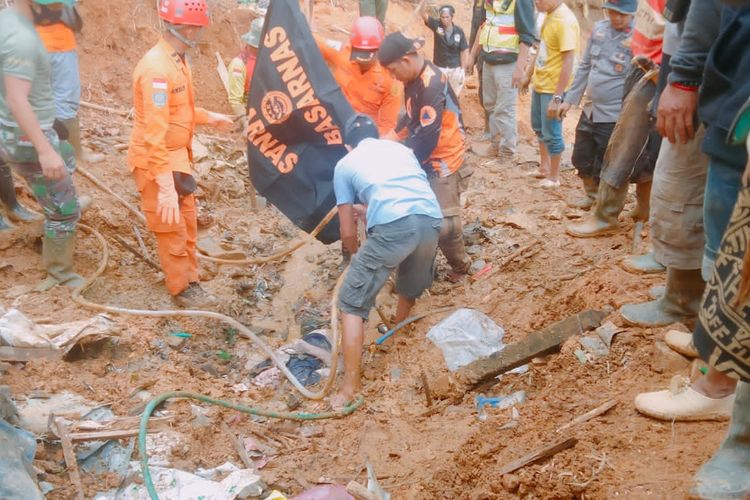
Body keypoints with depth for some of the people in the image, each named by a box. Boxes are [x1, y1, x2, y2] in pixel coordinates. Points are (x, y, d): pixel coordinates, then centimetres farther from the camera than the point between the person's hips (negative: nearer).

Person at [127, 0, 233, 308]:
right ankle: (181, 288, 23)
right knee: (171, 229, 6)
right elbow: (155, 134, -31)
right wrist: (165, 187, -34)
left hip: (175, 156, 10)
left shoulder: (175, 61, 5)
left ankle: (190, 280, 36)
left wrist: (208, 118, 26)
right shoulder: (157, 68, -27)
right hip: (156, 162, -10)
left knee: (187, 221, 20)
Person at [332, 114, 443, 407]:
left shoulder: (345, 164, 22)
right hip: (431, 220, 5)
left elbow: (348, 232, 21)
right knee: (410, 290, 32)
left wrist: (358, 254, 42)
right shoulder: (400, 148, 33)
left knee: (352, 304, 9)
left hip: (392, 226, -5)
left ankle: (350, 387, 5)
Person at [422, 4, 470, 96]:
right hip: (439, 67, -1)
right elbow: (424, 16, -25)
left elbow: (464, 51, -2)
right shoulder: (436, 25, -9)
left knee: (454, 95, 13)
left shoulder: (459, 31, -8)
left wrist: (463, 70, -5)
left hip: (455, 68, 1)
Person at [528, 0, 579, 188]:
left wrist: (557, 97, -26)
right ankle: (544, 166, 39)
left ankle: (554, 177, 18)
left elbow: (568, 62, -24)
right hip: (539, 83, 9)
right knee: (539, 127, 22)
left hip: (553, 88, -9)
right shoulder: (549, 15, 4)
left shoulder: (565, 21, -23)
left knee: (551, 133, 3)